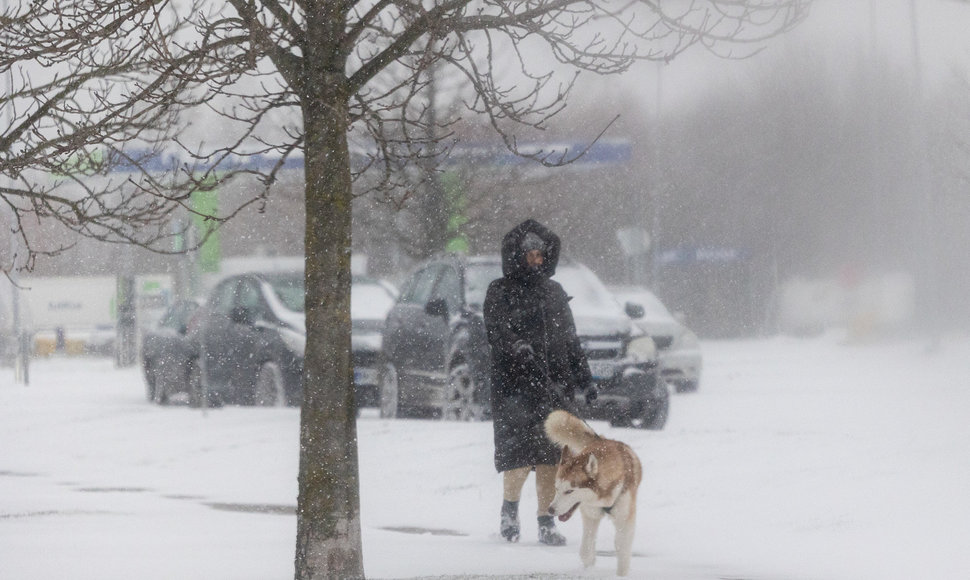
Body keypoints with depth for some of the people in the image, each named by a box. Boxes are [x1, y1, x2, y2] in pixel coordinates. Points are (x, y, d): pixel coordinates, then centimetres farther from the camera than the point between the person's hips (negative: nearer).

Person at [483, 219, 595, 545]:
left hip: (554, 385, 4)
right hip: (514, 385, -4)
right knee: (521, 456, -13)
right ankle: (510, 507, 9)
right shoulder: (500, 293, 2)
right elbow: (497, 333, -12)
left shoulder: (554, 292, 19)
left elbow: (570, 340, 24)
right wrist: (519, 348, -31)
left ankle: (546, 524, 2)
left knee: (551, 457, -2)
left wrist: (584, 379, 20)